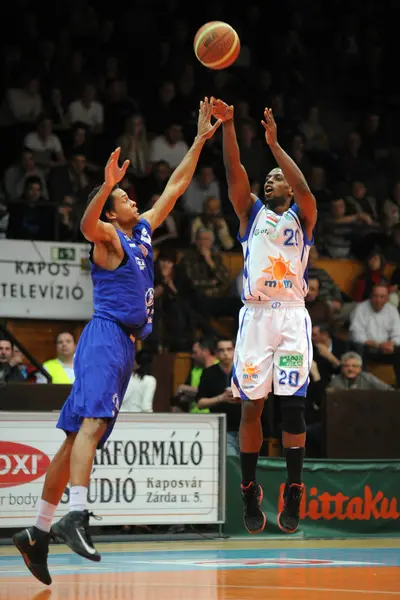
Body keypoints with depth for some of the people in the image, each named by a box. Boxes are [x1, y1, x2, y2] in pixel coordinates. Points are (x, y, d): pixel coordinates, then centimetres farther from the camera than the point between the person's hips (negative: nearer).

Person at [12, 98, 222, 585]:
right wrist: (106, 185, -40)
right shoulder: (108, 235, -2)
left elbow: (174, 187, 27)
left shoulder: (143, 230, 21)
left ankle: (39, 532, 6)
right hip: (105, 338, -8)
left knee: (79, 436, 6)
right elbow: (87, 224, -26)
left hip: (124, 344, 8)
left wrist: (200, 140, 26)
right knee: (92, 423, -24)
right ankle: (76, 515, -38)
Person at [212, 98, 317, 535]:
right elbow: (234, 172, 2)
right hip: (255, 315, 2)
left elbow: (302, 187, -10)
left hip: (292, 316, -2)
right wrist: (227, 126, -10)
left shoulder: (302, 216, 11)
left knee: (292, 405, -6)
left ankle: (293, 496, -4)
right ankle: (250, 495, 7)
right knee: (250, 405, -1)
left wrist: (274, 143, -14)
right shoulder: (251, 213, 16)